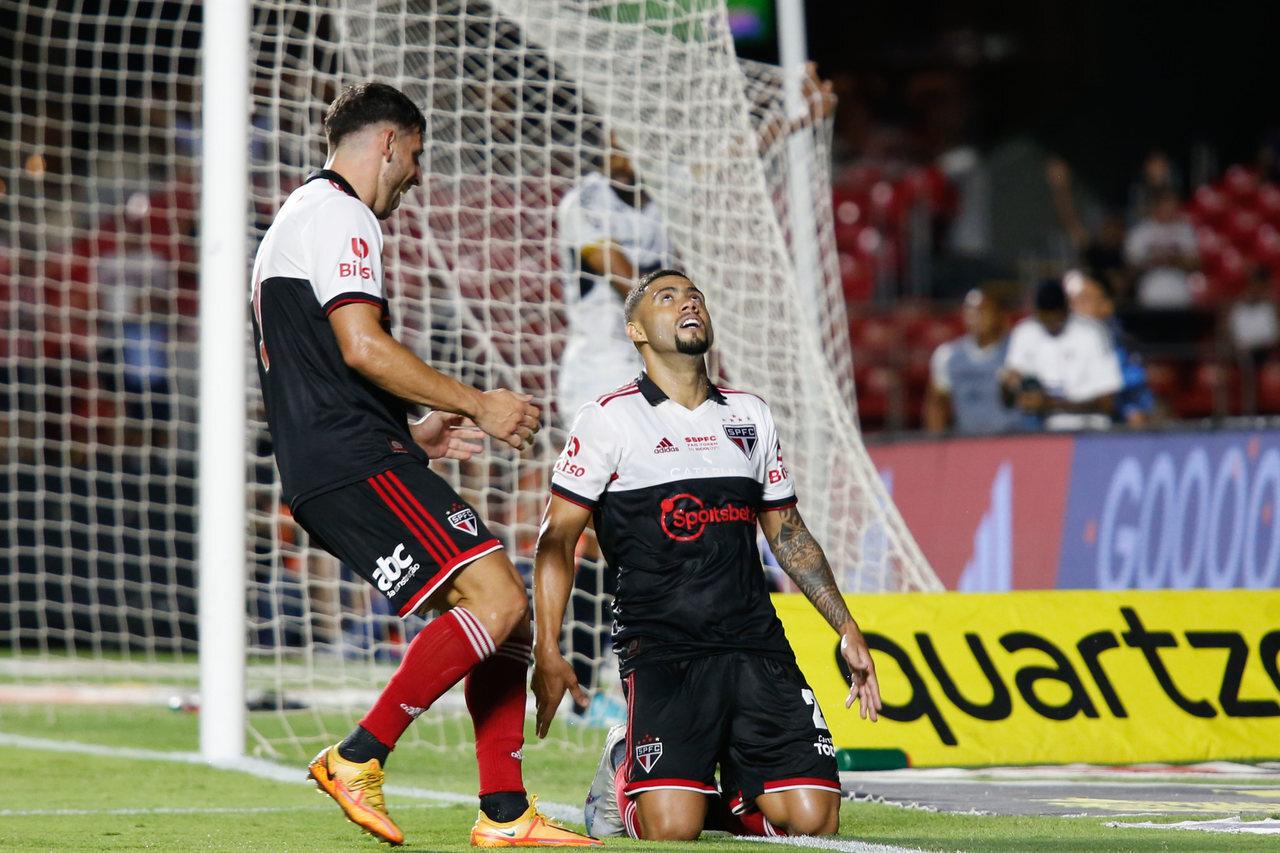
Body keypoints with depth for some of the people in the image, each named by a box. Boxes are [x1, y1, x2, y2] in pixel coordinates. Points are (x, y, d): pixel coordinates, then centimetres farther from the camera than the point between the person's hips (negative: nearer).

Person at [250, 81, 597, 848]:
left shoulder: (298, 221, 28)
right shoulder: (339, 216, -5)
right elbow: (363, 347, -18)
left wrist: (413, 435, 27)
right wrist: (478, 405, -10)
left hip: (326, 472, 11)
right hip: (356, 463, -11)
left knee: (507, 611, 7)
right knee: (496, 599, -19)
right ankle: (357, 759, -16)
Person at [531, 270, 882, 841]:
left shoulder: (750, 416, 15)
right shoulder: (609, 419, 0)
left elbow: (787, 532, 23)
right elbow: (558, 537, -1)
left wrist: (847, 630, 18)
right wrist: (547, 652, -11)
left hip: (756, 646, 4)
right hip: (660, 649, -4)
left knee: (812, 818, -12)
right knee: (672, 829, -20)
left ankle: (727, 792, 20)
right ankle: (623, 769, 14)